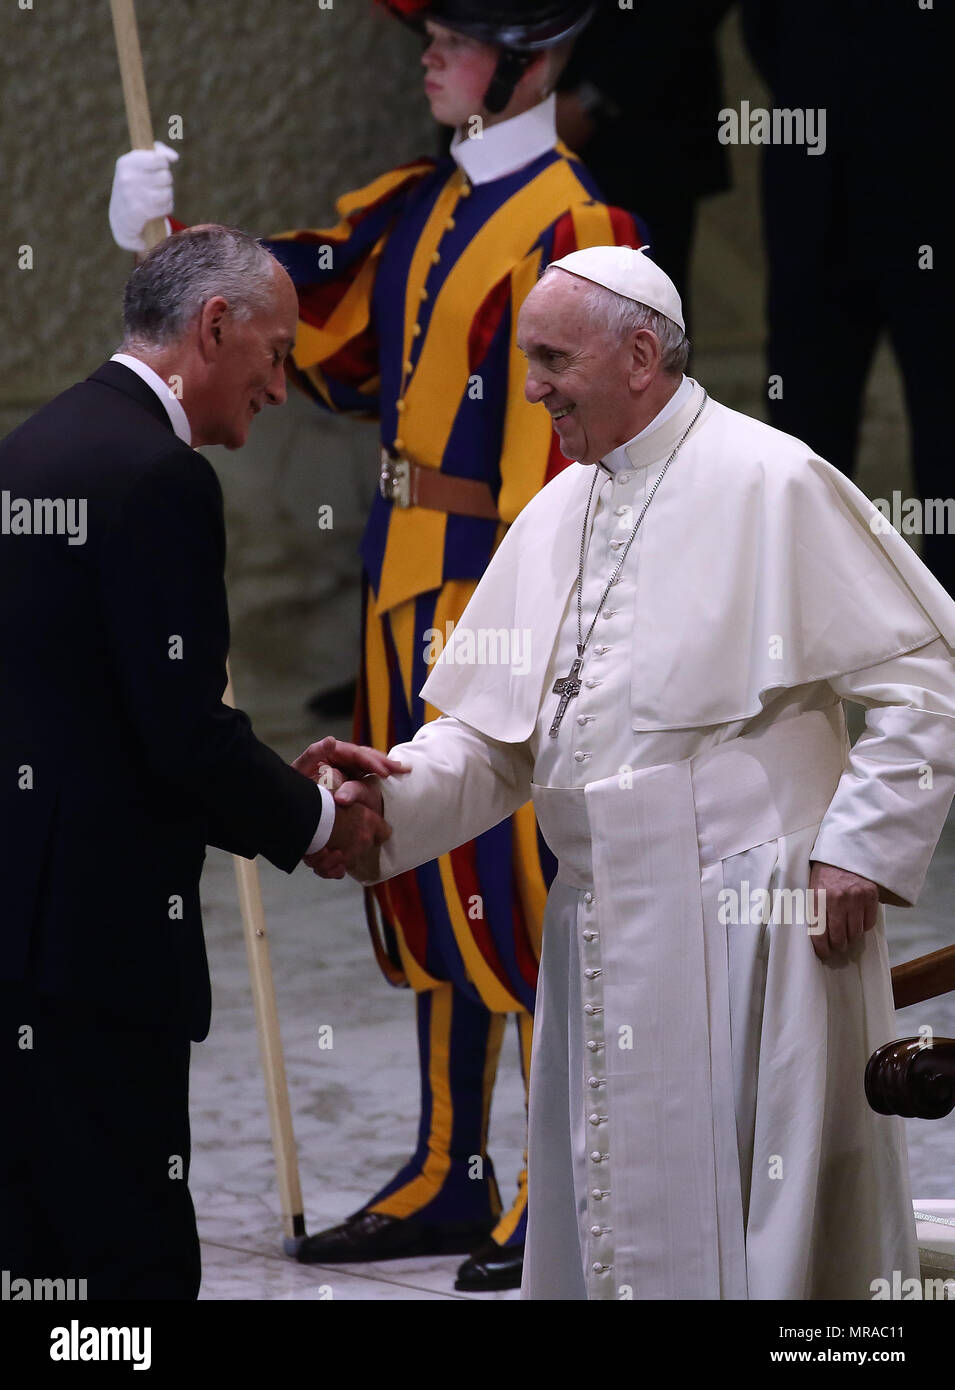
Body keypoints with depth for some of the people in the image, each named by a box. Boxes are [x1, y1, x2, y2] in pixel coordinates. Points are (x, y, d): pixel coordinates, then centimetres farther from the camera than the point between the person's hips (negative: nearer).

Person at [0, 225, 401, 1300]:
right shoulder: (156, 475, -13)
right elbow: (185, 729, -17)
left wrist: (280, 791, 18)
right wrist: (309, 819, 1)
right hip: (91, 927, -10)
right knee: (135, 1258, -7)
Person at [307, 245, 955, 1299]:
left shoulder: (773, 484, -8)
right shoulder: (552, 518, 13)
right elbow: (493, 737, 14)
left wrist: (862, 847, -13)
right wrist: (390, 800, -4)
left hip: (748, 932, -7)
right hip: (603, 932, 7)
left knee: (737, 1225, -4)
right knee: (607, 1225, 9)